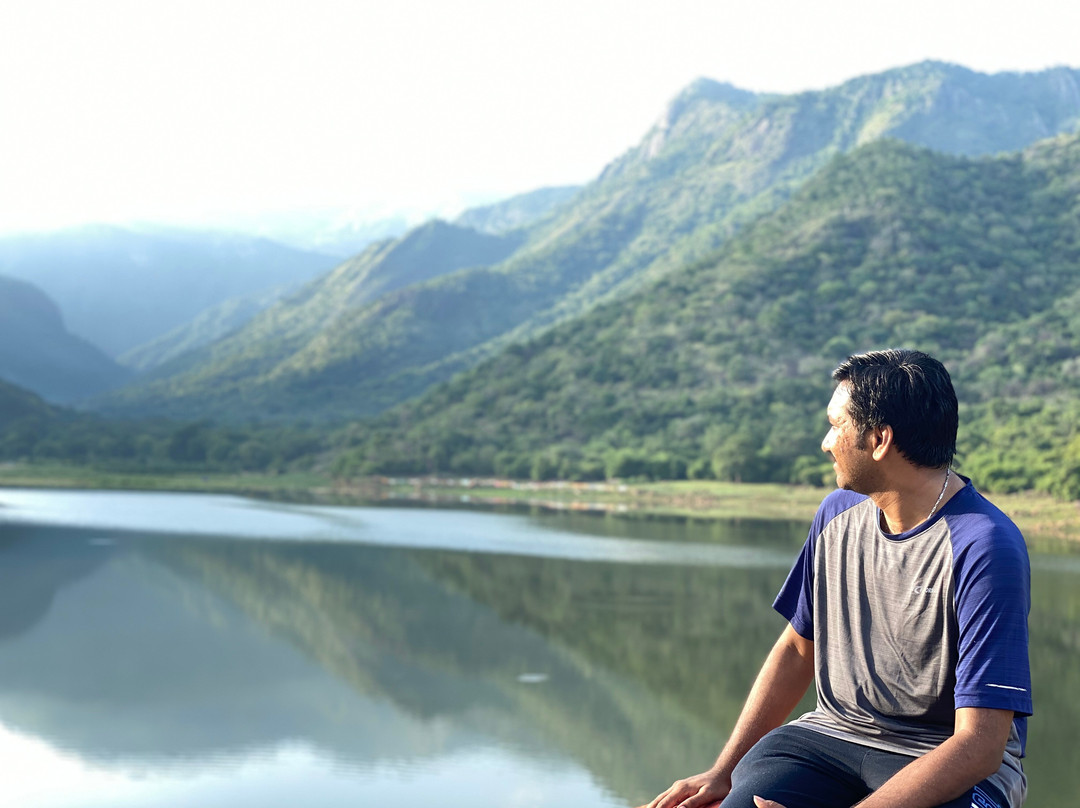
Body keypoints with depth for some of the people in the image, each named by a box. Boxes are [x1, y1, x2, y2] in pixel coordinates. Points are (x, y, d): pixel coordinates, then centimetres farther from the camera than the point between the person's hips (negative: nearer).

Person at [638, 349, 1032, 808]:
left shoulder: (985, 549, -18)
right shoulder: (839, 512, 4)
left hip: (953, 766, -4)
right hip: (833, 733, 4)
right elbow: (798, 648, 13)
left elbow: (979, 744, -22)